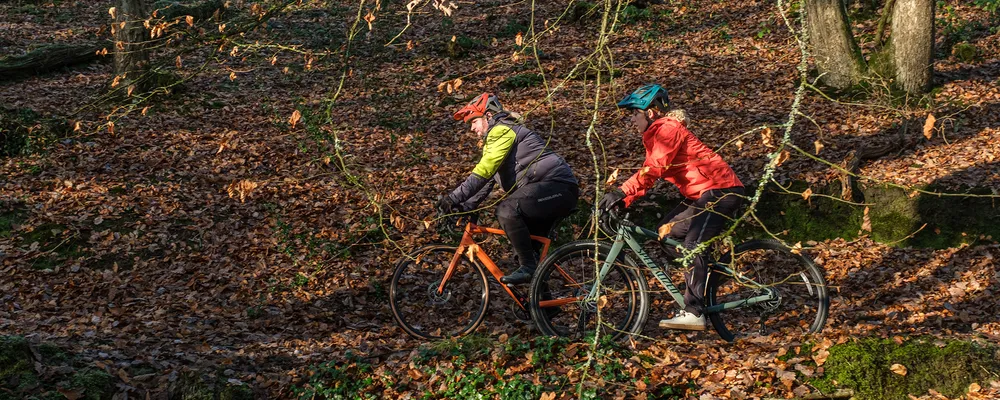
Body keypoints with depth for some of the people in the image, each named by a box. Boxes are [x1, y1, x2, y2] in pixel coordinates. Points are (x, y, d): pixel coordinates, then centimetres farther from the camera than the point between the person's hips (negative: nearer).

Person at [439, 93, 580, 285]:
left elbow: (484, 171, -22)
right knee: (531, 246, 16)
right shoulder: (493, 141, 25)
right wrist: (464, 208, 9)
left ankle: (528, 266, -22)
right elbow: (485, 181, 23)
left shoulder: (502, 131, -8)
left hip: (557, 185, -11)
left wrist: (455, 197, -26)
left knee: (507, 209, -28)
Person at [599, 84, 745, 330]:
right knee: (666, 232, 10)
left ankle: (693, 314, -21)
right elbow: (647, 175, 12)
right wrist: (622, 202, -1)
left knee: (693, 245, -20)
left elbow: (653, 169, -27)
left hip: (721, 191, -11)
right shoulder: (656, 134, 17)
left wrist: (620, 192, -32)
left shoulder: (668, 129, -14)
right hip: (701, 194, 11)